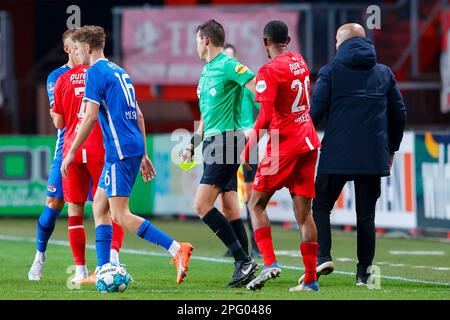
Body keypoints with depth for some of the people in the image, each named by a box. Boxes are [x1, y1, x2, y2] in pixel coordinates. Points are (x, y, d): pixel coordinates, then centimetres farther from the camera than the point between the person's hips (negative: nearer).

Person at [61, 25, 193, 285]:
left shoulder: (95, 73, -8)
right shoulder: (119, 72, 20)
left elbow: (90, 117, -15)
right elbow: (138, 115, 21)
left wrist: (71, 153, -9)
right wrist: (144, 155, 24)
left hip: (120, 151, -9)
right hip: (134, 148, 9)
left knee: (120, 215, -10)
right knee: (99, 205, 14)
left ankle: (177, 249, -19)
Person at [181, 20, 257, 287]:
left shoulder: (228, 65, -10)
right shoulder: (206, 70, 19)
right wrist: (193, 144, 27)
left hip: (226, 141, -9)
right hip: (212, 142, 9)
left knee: (202, 205, -14)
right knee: (230, 208, 6)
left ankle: (244, 261, -15)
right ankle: (244, 265, 6)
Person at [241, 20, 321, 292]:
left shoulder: (269, 71, -12)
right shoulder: (300, 62, 10)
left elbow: (265, 118, -18)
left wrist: (248, 149, -9)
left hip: (284, 146, -6)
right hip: (309, 143, 7)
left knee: (256, 204, 4)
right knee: (304, 212, 6)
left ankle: (270, 263, -14)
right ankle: (311, 280, 3)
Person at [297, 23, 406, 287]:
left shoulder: (330, 72, 0)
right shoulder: (385, 73, 11)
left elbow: (315, 112, -8)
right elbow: (399, 114, 12)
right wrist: (392, 148, 22)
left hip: (337, 155, -3)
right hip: (374, 157, 3)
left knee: (321, 206, 8)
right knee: (366, 215, 8)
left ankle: (323, 256, -12)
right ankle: (364, 274, 5)